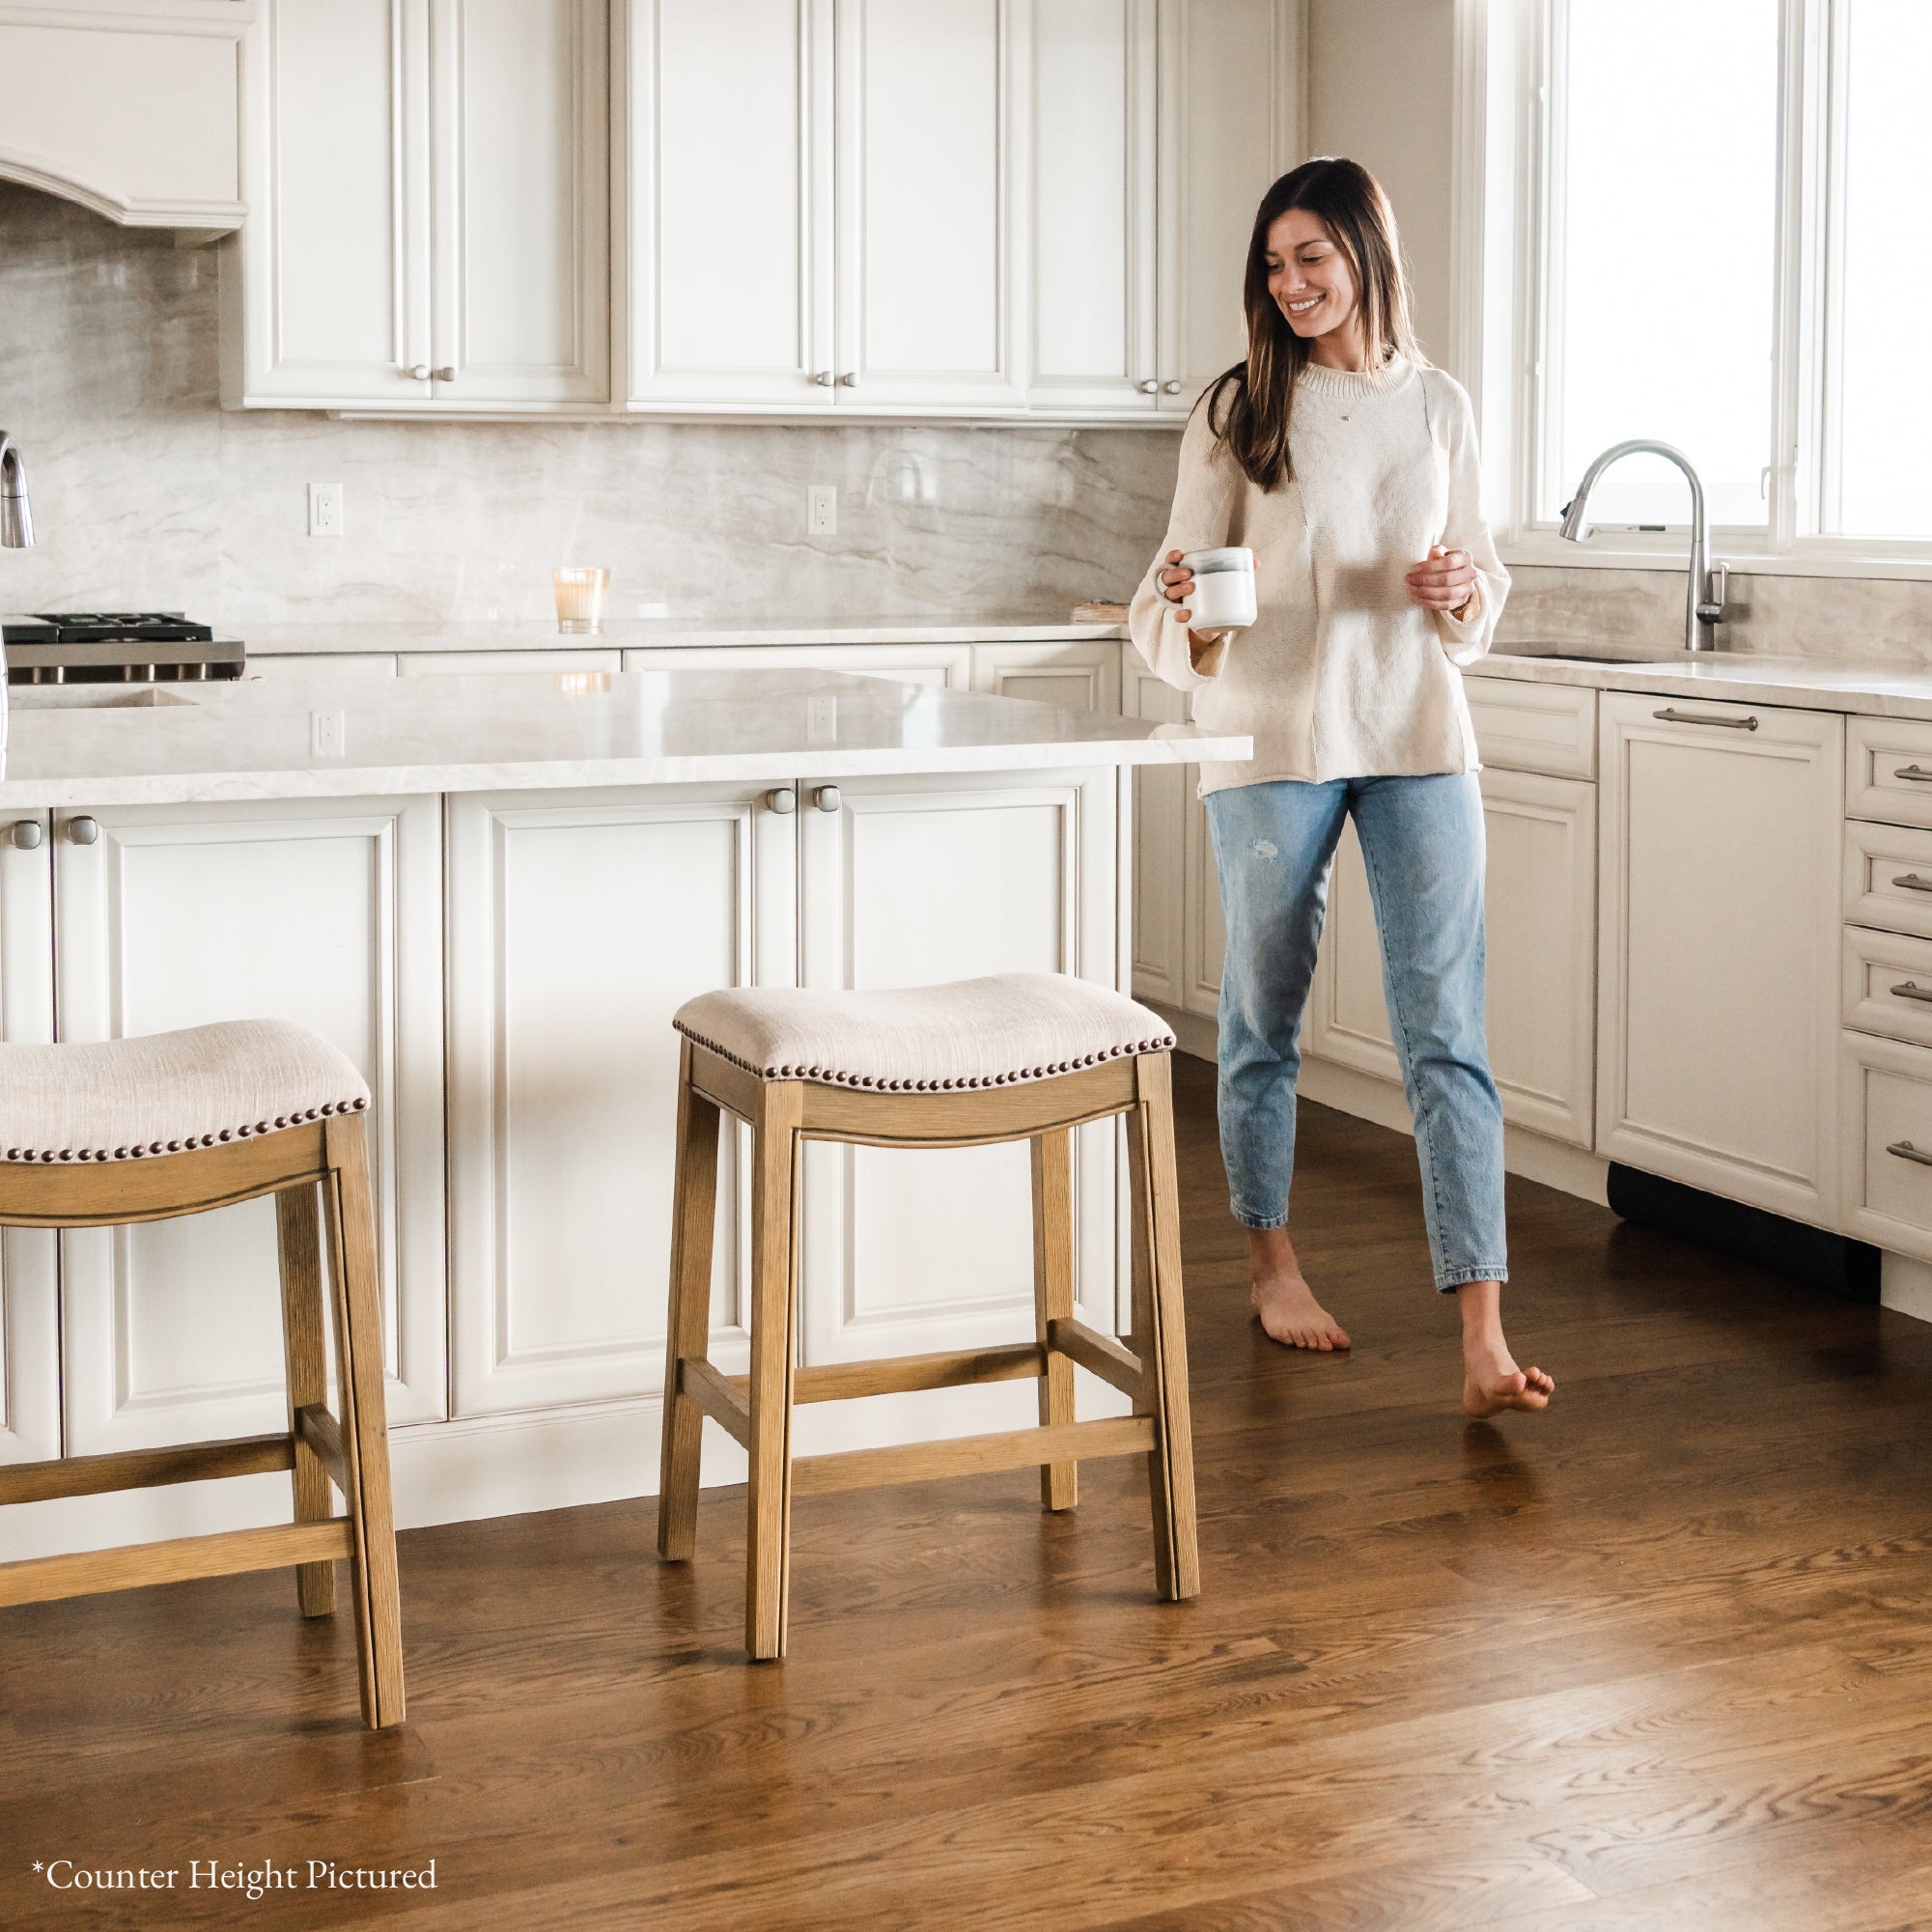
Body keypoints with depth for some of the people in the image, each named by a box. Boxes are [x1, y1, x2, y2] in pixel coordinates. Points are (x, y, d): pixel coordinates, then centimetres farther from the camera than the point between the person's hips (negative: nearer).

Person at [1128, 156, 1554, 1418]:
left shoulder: (1440, 406, 9)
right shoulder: (1238, 412, 2)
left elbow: (1486, 590, 15)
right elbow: (1179, 591, 1)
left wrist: (1462, 592, -7)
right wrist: (1186, 612, -21)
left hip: (1418, 740, 1)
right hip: (1272, 740, -1)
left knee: (1448, 1031, -7)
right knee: (1265, 1016, 9)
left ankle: (1485, 1344, -11)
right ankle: (1272, 1263, 32)